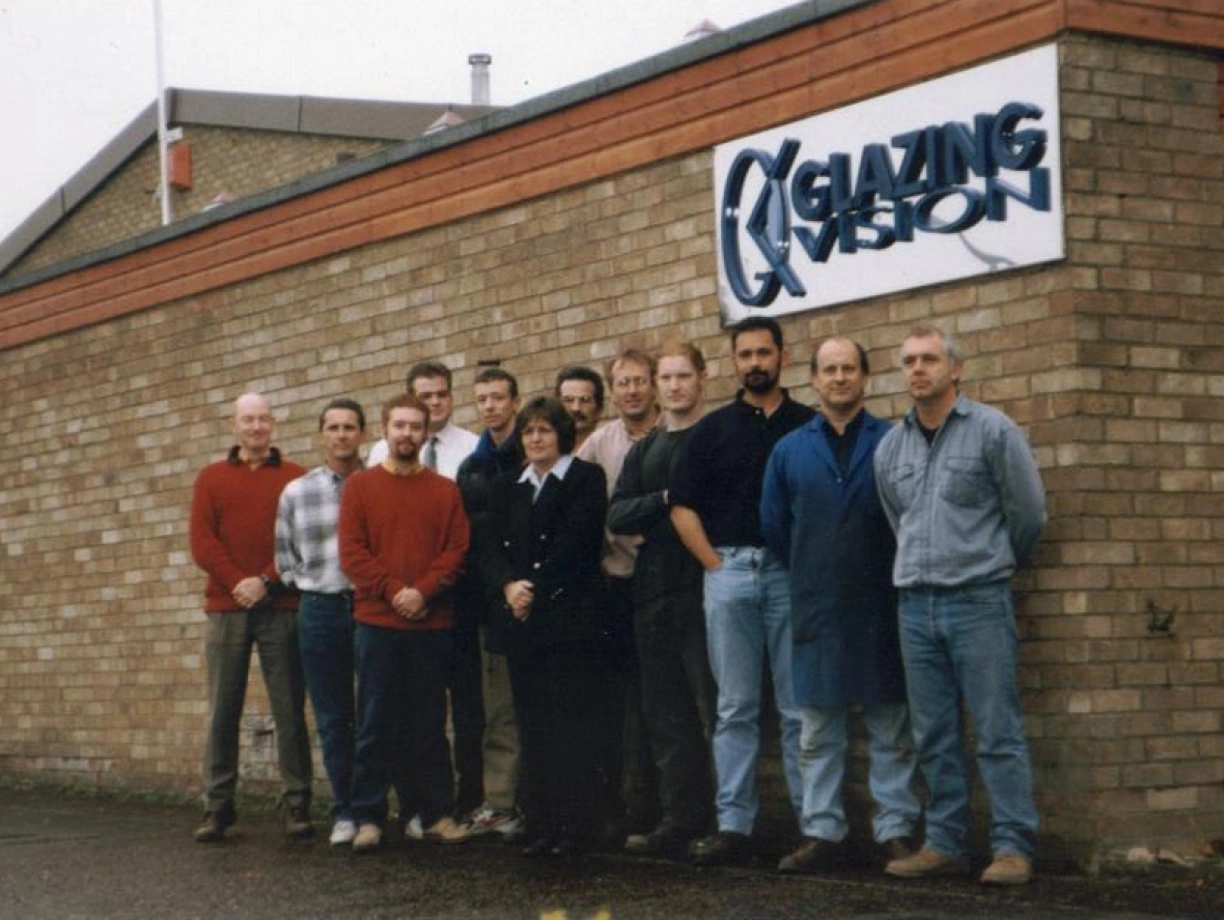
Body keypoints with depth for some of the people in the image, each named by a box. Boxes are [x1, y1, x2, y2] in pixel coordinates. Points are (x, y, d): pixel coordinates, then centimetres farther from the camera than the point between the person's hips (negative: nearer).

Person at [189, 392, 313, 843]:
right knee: (223, 711, 1)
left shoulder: (295, 478, 9)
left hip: (281, 608, -1)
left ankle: (296, 805, 2)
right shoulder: (211, 478, 12)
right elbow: (202, 542, 3)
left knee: (289, 710, -1)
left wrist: (266, 582, -13)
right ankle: (217, 807, 5)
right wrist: (238, 583, -11)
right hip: (226, 609, 1)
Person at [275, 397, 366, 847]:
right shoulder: (296, 492, 7)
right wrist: (310, 589, 5)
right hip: (321, 611, 2)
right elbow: (285, 556, 14)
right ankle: (344, 812, 13)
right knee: (334, 718, 5)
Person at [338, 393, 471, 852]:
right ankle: (368, 817, 5)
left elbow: (457, 551, 1)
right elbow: (351, 552, -2)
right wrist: (393, 591, -13)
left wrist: (422, 592, -13)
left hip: (432, 624, 1)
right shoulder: (360, 487, 6)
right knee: (376, 724, 1)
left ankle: (437, 814, 12)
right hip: (377, 623, -1)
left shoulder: (445, 491, 8)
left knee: (429, 724, 6)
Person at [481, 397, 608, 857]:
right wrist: (508, 586, -10)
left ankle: (573, 825, -4)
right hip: (520, 620, 5)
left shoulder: (586, 478, 4)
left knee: (569, 723, -6)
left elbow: (576, 543, -7)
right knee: (532, 724, 4)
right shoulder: (507, 488, 19)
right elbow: (492, 547, 9)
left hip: (569, 616, -5)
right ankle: (539, 824, 7)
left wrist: (536, 589, -12)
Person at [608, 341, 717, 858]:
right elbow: (617, 516, 6)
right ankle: (679, 820, 11)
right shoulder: (644, 451, 18)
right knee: (666, 716, 7)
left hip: (704, 588, -6)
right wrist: (667, 499, -9)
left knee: (715, 708, -7)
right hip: (654, 594, 6)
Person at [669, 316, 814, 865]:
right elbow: (682, 507, 7)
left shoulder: (810, 426, 7)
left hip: (793, 572, -1)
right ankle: (732, 826, 6)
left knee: (800, 707, 0)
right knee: (735, 709, 4)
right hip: (729, 572, 1)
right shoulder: (713, 429, 10)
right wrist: (716, 564, -1)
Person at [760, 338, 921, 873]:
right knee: (818, 734, 5)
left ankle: (896, 831, 7)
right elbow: (774, 526, 14)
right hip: (816, 609, 3)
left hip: (880, 608, -2)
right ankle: (822, 833, 11)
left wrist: (894, 575, 2)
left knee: (890, 729, 2)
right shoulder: (789, 451, 10)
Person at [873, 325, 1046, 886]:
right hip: (916, 603, 5)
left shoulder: (993, 431, -3)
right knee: (934, 736, 8)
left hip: (978, 601, -5)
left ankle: (1013, 847, -3)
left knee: (998, 732, -6)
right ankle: (945, 844, 14)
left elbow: (1028, 513, 2)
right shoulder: (890, 448, 11)